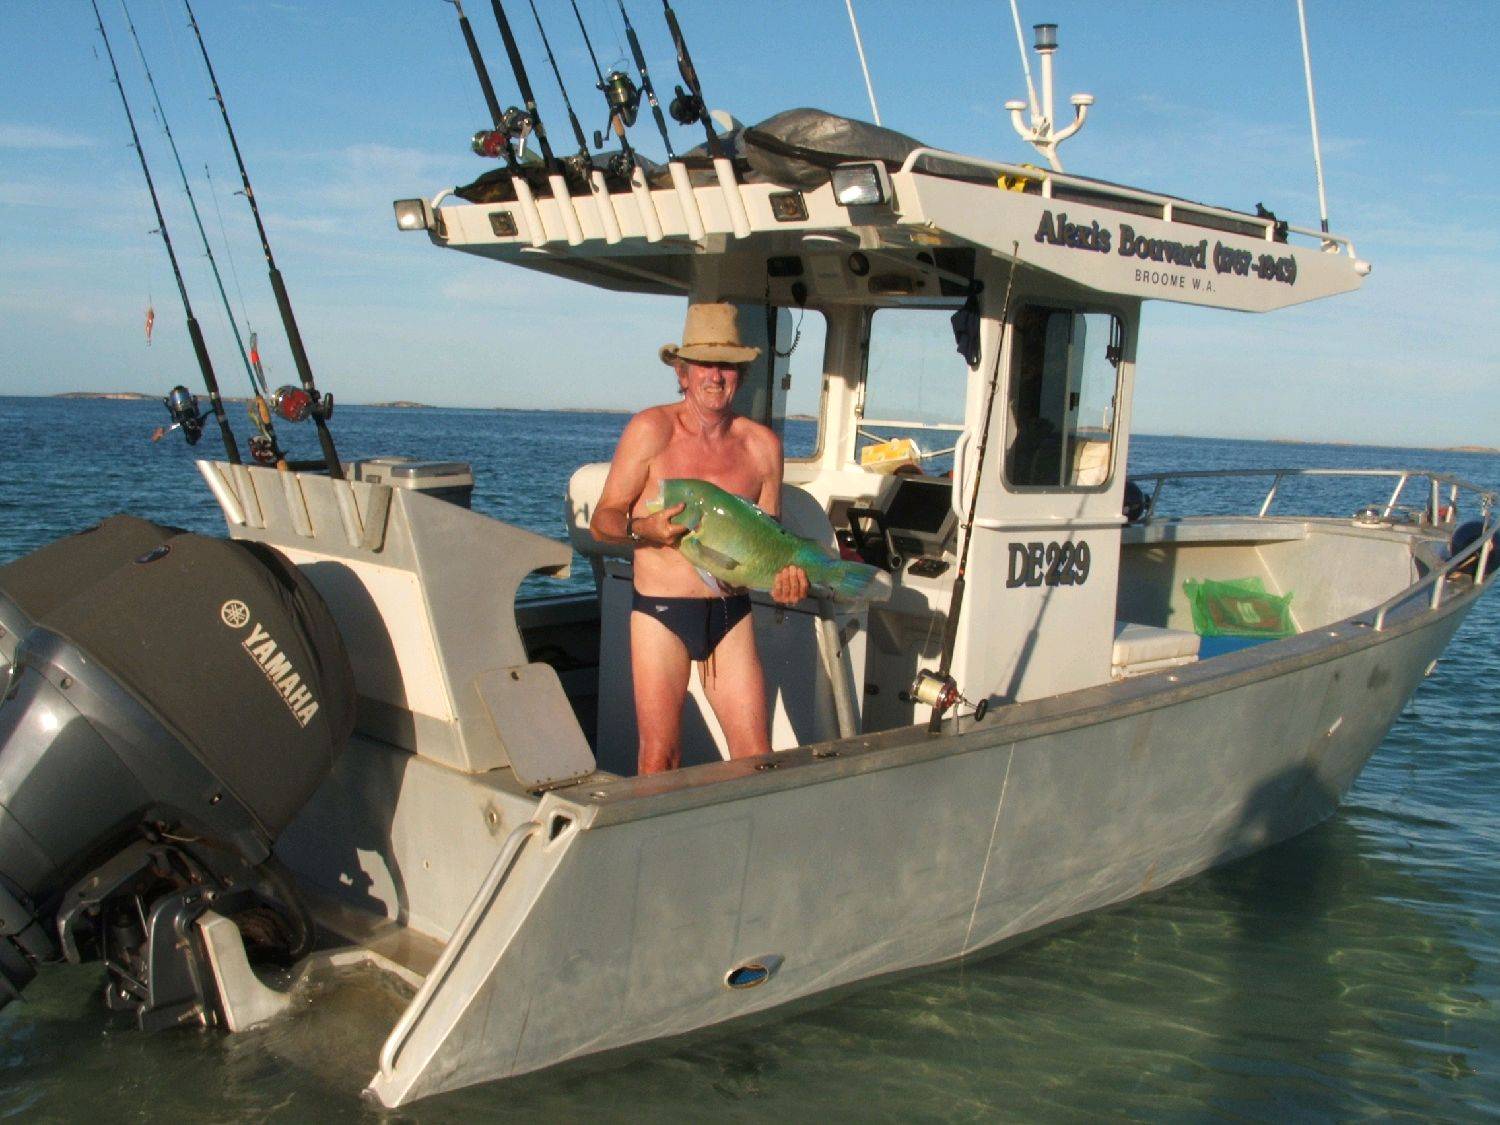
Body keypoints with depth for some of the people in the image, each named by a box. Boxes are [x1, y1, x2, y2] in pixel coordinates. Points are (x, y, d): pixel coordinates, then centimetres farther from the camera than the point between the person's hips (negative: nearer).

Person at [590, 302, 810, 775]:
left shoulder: (762, 444, 4)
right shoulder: (652, 429, -5)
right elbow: (602, 520, -4)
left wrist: (786, 573, -9)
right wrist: (644, 528, -25)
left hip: (732, 614, 3)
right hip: (660, 612, -3)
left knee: (756, 758, 0)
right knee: (659, 759, -2)